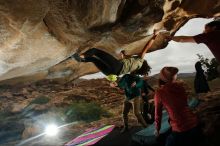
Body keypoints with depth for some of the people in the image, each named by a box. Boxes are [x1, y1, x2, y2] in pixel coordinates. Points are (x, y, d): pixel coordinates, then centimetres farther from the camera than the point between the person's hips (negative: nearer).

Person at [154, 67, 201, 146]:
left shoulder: (159, 93, -9)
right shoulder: (180, 86, 1)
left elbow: (158, 113, 1)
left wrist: (157, 129, 15)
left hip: (180, 130, -4)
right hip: (195, 125, 5)